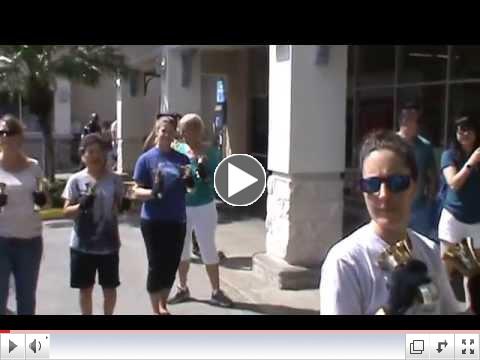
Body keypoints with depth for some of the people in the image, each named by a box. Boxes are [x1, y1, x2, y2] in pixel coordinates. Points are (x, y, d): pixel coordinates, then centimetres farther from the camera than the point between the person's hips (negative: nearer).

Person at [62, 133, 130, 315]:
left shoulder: (114, 179, -1)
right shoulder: (76, 180, -4)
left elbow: (118, 206, 7)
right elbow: (66, 211, -3)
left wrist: (124, 205, -15)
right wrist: (81, 206, -22)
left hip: (108, 243, 1)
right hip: (82, 244, 0)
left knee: (110, 287, 11)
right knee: (85, 288, 13)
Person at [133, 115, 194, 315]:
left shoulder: (182, 159, 5)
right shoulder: (146, 159, -5)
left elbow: (192, 187, 14)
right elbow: (136, 191, -7)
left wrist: (189, 180, -9)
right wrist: (152, 192, -27)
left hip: (177, 221, 4)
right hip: (153, 221, -4)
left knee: (172, 264, 11)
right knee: (156, 265, 2)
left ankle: (163, 305, 31)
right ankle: (156, 310, 17)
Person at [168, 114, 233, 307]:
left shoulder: (211, 152, -9)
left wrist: (207, 175, -27)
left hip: (204, 208, -3)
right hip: (181, 208, 4)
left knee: (208, 249, 5)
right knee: (181, 249, 14)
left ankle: (216, 292, 18)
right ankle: (182, 289, 30)